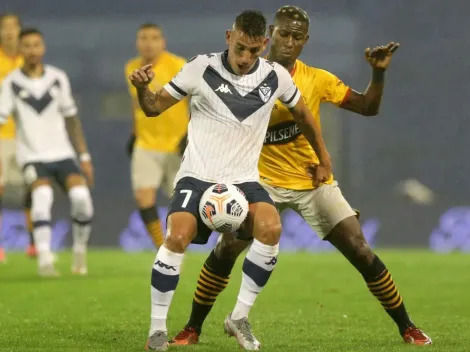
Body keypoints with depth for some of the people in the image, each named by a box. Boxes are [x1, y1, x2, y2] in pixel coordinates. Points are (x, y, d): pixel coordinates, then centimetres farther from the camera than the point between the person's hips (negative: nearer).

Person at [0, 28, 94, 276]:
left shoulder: (58, 78, 5)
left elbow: (71, 119, 12)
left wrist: (84, 156, 12)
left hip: (62, 153, 3)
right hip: (32, 156, -3)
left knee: (81, 197, -18)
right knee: (43, 195, -29)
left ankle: (80, 251, 4)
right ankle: (44, 258, -30)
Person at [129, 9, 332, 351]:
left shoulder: (276, 77, 0)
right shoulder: (202, 68, -6)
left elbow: (302, 113, 20)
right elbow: (155, 107, 1)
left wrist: (323, 158, 25)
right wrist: (142, 88, -21)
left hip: (244, 179, 2)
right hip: (197, 177, -2)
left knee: (271, 228, -27)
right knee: (177, 236, -27)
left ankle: (240, 317, -10)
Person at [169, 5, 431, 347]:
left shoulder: (317, 79, -4)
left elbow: (368, 108, -2)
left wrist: (379, 73, -16)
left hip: (314, 181, 1)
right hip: (264, 181, -1)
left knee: (362, 253, -7)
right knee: (226, 248, -17)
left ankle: (407, 328, 7)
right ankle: (192, 330, -1)